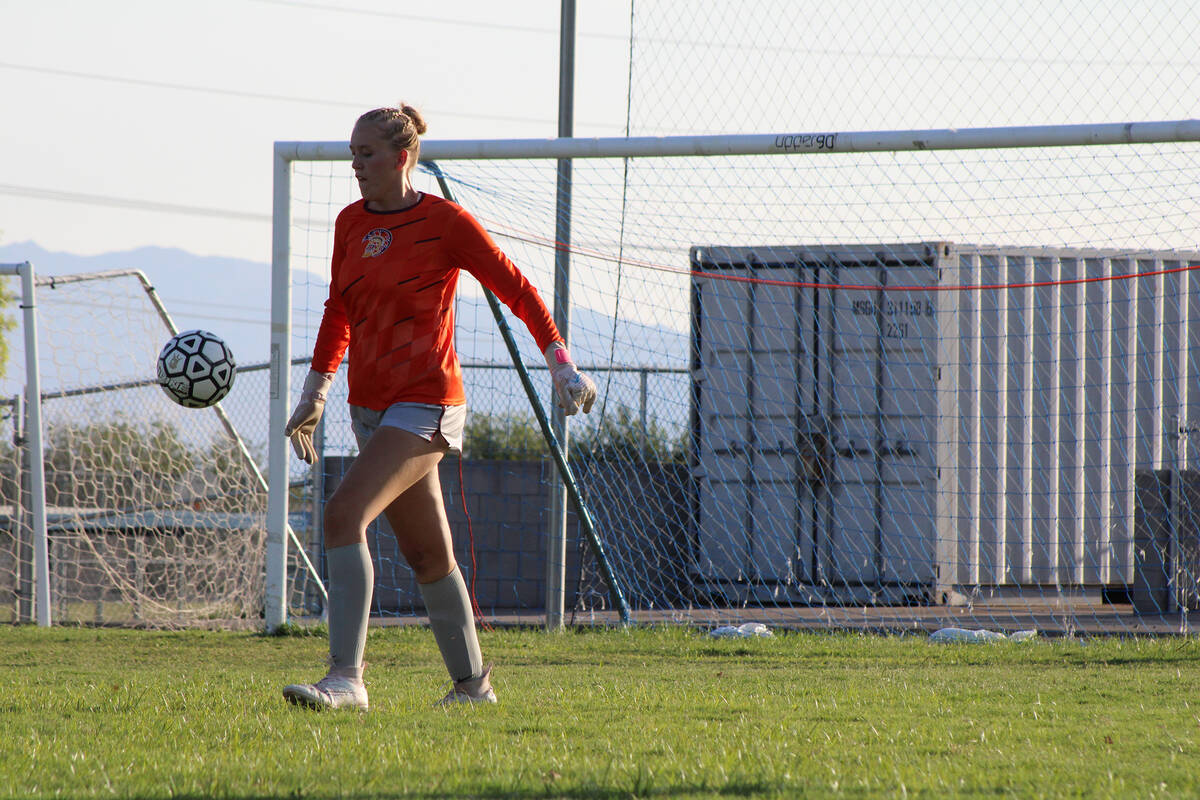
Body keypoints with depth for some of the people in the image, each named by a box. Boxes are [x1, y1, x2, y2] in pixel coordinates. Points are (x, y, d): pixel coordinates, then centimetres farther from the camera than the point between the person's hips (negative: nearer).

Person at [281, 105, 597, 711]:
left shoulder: (444, 222, -9)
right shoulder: (351, 223, 9)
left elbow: (516, 290, -4)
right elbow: (338, 313, 20)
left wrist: (560, 364, -7)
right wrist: (314, 394, 17)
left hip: (425, 400, -7)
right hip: (371, 405, 7)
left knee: (344, 515, -23)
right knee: (426, 554, 12)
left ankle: (346, 678, -27)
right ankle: (472, 684, 24)